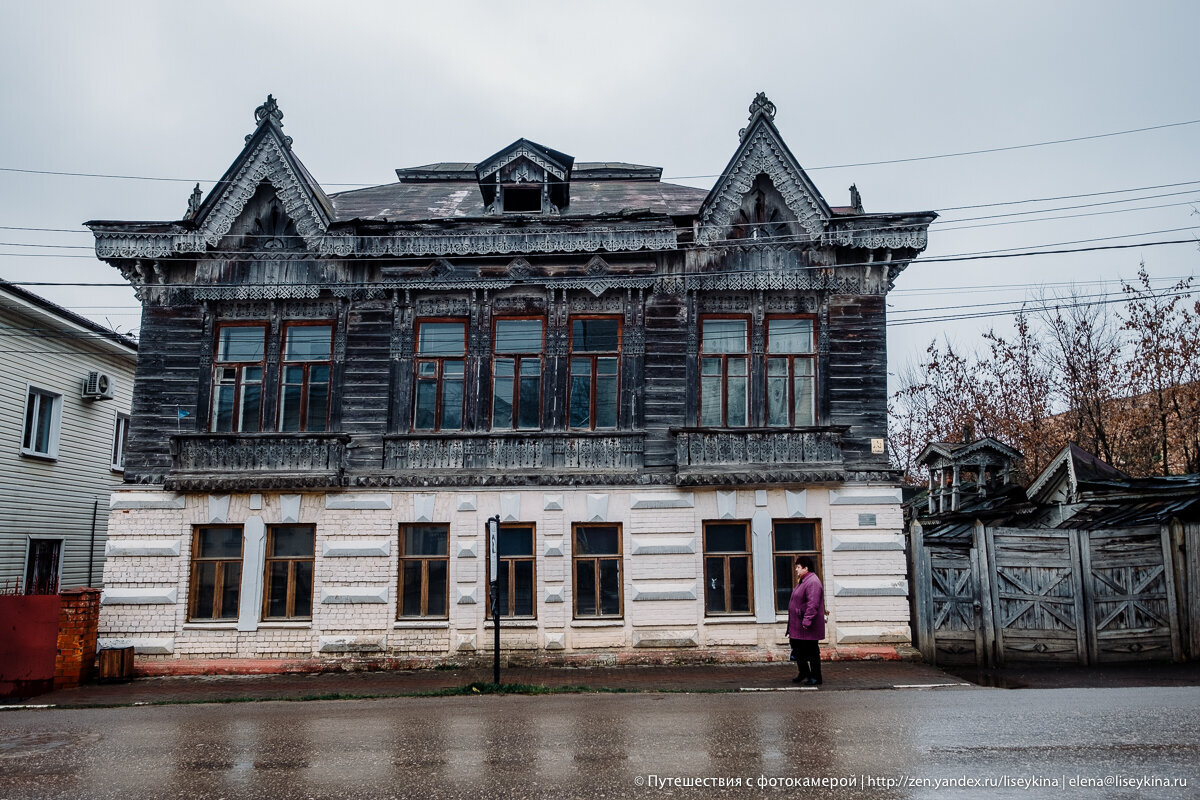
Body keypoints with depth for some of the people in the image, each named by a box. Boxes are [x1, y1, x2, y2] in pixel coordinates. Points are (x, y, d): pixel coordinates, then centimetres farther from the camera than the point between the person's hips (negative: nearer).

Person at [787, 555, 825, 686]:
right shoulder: (802, 581, 14)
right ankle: (804, 673, 31)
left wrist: (807, 621, -30)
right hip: (797, 625, 10)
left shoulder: (813, 582, -20)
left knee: (811, 652, -1)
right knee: (798, 648, 17)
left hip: (808, 627, -10)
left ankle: (815, 678, 8)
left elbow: (813, 604, -27)